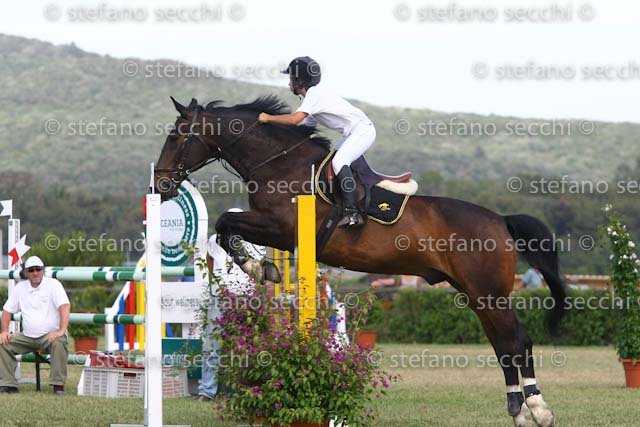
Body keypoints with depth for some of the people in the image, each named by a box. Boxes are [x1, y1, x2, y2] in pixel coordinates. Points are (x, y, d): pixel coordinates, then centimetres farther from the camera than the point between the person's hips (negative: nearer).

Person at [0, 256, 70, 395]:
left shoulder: (53, 284, -6)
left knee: (58, 343, -37)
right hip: (27, 337, 5)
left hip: (50, 335, -5)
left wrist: (61, 330, -32)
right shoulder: (20, 287, 9)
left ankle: (58, 386, -32)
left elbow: (65, 306, -19)